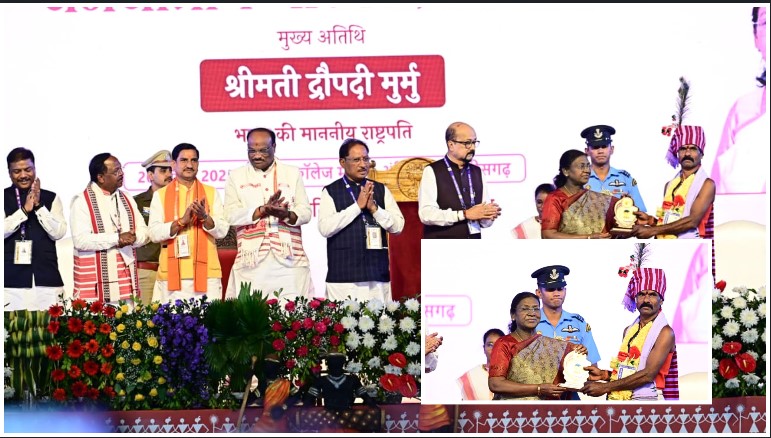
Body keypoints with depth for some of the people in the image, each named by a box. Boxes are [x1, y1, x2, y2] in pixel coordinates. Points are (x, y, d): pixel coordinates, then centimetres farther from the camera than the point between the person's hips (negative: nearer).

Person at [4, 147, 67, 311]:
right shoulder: (4, 198, 9)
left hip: (46, 279, 1)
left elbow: (58, 233, 2)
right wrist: (24, 210, -10)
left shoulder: (51, 198, 12)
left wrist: (39, 205, -5)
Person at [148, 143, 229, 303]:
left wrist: (205, 217, -15)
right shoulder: (160, 195, 7)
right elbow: (154, 233, -3)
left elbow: (222, 231, 3)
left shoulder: (211, 193, 11)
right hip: (172, 274, -1)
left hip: (206, 273, 1)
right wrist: (182, 221, -16)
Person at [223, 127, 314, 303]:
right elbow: (232, 215, -1)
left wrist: (287, 215, -16)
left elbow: (306, 212, 6)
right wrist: (263, 210, -15)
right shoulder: (236, 176, 11)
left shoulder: (292, 173, 13)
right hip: (252, 259, -1)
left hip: (289, 258, 1)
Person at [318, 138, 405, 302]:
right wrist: (357, 206, -11)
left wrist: (374, 208, -7)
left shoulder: (381, 190, 13)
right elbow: (325, 228, -9)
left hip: (378, 275, 3)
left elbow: (398, 226, 8)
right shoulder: (331, 192, 4)